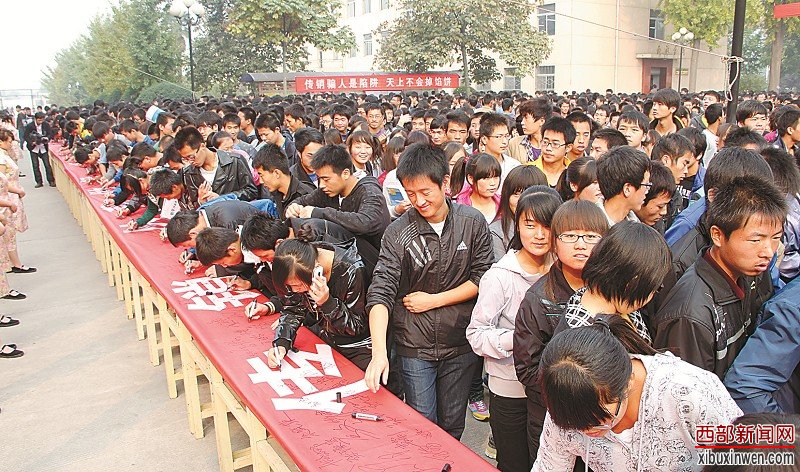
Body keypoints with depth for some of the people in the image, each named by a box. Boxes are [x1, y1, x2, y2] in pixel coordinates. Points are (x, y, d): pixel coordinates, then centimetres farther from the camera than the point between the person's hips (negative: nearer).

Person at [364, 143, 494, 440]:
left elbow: (482, 278, -4)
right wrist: (379, 352, -28)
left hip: (460, 343, 2)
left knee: (452, 426, 17)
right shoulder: (398, 232, -11)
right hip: (414, 346, -1)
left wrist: (433, 300, -11)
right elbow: (380, 293, -17)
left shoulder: (473, 222, -6)